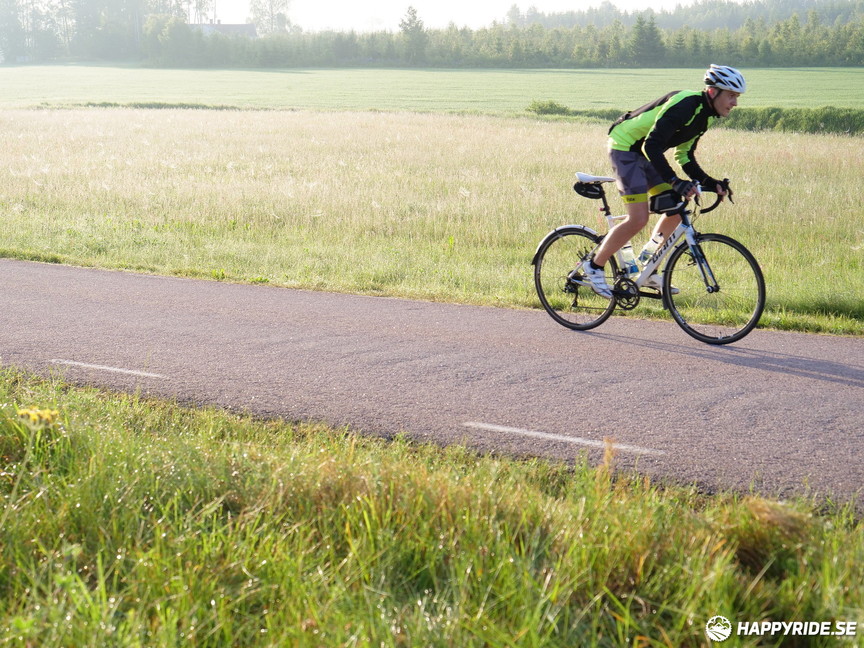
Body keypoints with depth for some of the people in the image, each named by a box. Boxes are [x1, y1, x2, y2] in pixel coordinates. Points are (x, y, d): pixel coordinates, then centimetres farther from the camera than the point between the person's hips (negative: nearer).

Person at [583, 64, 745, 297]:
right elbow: (651, 145, -34)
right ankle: (594, 267, -1)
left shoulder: (705, 114, 4)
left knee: (676, 212, 4)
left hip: (646, 153, 10)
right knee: (638, 220, -17)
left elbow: (685, 156, 11)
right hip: (626, 148, -10)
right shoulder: (685, 105, -26)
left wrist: (709, 182, -4)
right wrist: (676, 182, -42)